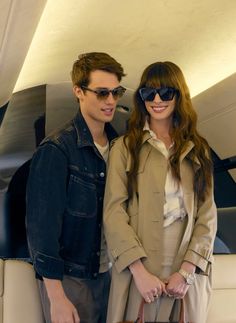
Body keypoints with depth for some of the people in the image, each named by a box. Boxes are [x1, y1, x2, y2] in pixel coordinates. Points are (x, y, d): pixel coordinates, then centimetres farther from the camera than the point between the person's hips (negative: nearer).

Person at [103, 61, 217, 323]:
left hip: (187, 270, 2)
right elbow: (114, 212, -8)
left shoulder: (198, 150, 7)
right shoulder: (125, 147, -1)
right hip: (138, 269, -2)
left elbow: (207, 215, 2)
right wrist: (140, 271, -15)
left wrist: (187, 271, -9)